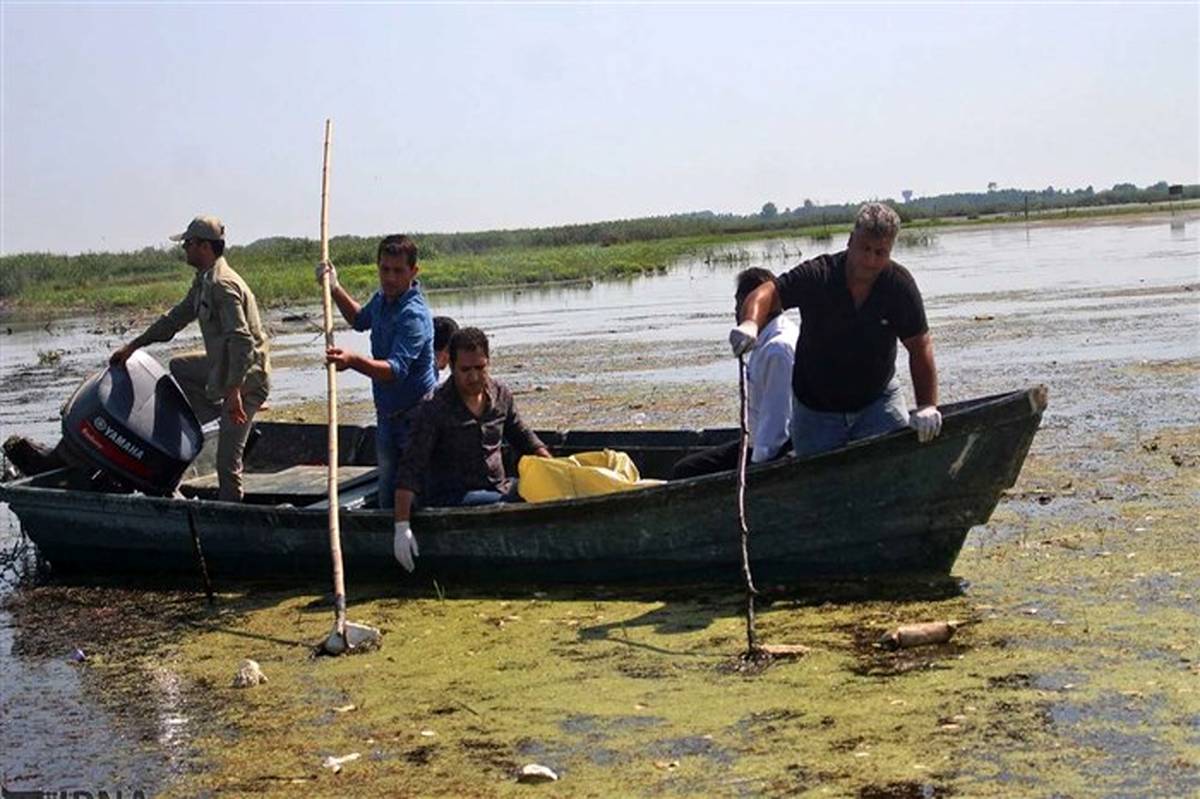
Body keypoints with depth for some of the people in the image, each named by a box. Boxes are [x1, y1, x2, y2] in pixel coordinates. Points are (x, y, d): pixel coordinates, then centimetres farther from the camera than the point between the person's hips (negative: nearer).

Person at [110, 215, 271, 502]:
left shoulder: (222, 285, -23)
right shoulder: (203, 282, 10)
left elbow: (241, 341, -31)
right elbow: (176, 317, 21)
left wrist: (234, 390, -36)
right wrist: (133, 345, 19)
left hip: (245, 380, -11)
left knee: (227, 457, -9)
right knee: (177, 367, 31)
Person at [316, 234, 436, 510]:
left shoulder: (414, 315, -23)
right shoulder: (381, 299, 6)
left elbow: (396, 370, -34)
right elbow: (360, 320, 31)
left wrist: (354, 361, -49)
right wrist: (334, 288, 19)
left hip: (415, 417, -9)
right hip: (387, 414, 9)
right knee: (387, 494, 17)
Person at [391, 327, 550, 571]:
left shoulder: (501, 395, 4)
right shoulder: (435, 409, -14)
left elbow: (522, 438, 20)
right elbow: (410, 470, -17)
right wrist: (402, 527, -24)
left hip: (498, 487, 6)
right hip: (451, 500, -6)